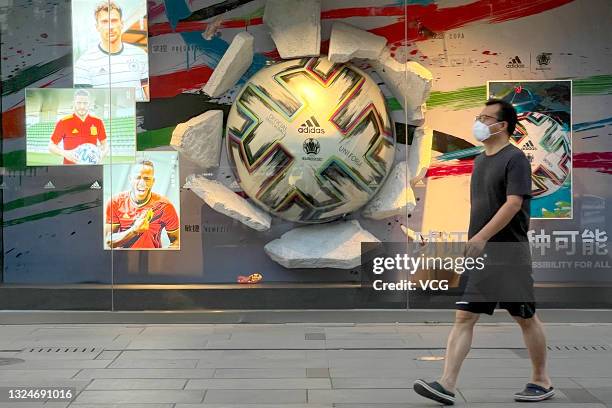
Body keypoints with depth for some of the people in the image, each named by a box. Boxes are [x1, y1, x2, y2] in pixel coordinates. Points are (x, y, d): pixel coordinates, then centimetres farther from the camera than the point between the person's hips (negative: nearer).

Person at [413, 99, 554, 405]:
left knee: (526, 318, 7)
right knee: (464, 316, -1)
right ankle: (447, 385, -3)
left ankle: (542, 382, 23)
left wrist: (483, 237, -25)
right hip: (477, 251, 8)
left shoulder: (515, 158, -10)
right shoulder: (480, 160, 15)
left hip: (508, 252, -7)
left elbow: (513, 204, -20)